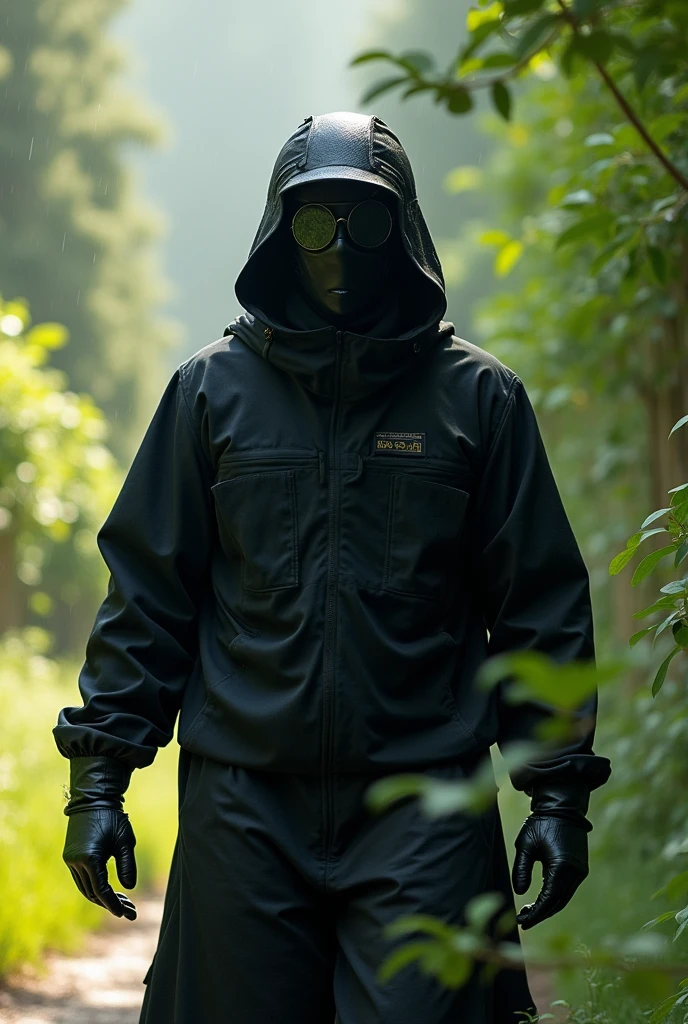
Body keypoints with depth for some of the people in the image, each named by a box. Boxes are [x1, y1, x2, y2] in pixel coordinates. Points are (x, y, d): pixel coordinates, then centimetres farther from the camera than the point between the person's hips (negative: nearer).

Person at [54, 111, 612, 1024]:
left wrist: (558, 792, 1)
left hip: (423, 813, -1)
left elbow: (542, 606, 6)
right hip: (244, 810, 2)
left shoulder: (476, 395, 4)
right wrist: (100, 779, 3)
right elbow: (148, 595, 8)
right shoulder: (213, 390, 6)